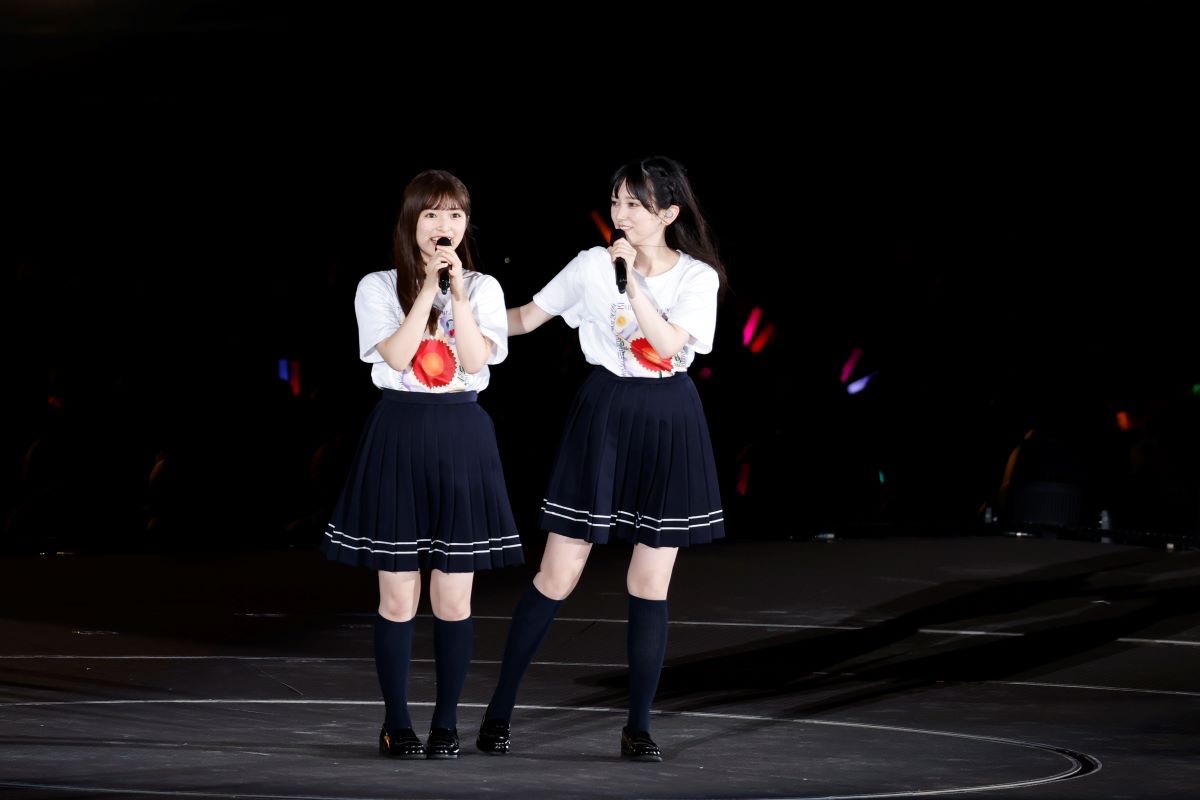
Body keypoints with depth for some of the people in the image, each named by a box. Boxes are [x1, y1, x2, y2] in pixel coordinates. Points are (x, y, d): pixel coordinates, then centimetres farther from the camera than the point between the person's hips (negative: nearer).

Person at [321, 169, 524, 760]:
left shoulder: (482, 289, 6)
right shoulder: (378, 288, 2)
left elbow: (475, 360, -8)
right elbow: (397, 356, -13)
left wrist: (457, 289, -15)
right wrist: (428, 286, -15)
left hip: (462, 437, 1)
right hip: (399, 433, -1)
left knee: (453, 599, 2)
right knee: (398, 597, 1)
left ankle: (447, 723, 12)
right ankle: (397, 723, 11)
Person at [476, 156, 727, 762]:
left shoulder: (697, 278, -3)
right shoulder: (592, 266, -1)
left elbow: (669, 343, -17)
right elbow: (529, 316, 9)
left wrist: (632, 281, -21)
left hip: (668, 425, 0)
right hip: (604, 416, 0)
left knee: (650, 586, 2)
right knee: (557, 576, -1)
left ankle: (638, 727, 12)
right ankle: (499, 710, 8)